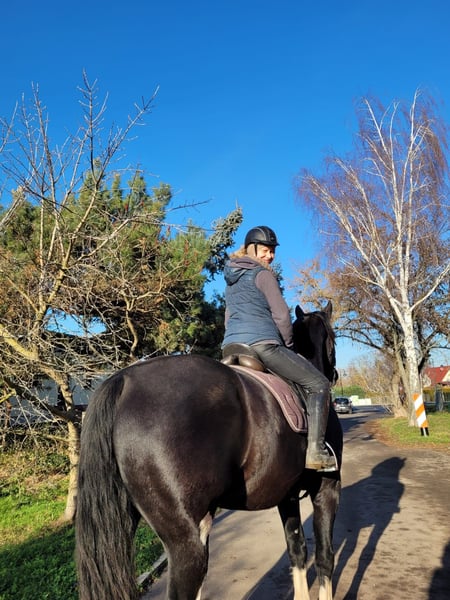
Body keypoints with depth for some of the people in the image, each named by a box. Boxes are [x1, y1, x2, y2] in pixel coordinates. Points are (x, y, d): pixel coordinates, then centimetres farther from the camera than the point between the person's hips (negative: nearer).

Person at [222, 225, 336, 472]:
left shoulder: (231, 280, 24)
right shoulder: (263, 274, -1)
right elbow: (281, 316, -5)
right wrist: (288, 346, 8)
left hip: (231, 346, 8)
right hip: (263, 345, -8)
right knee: (319, 384, 0)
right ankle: (315, 451, -8)